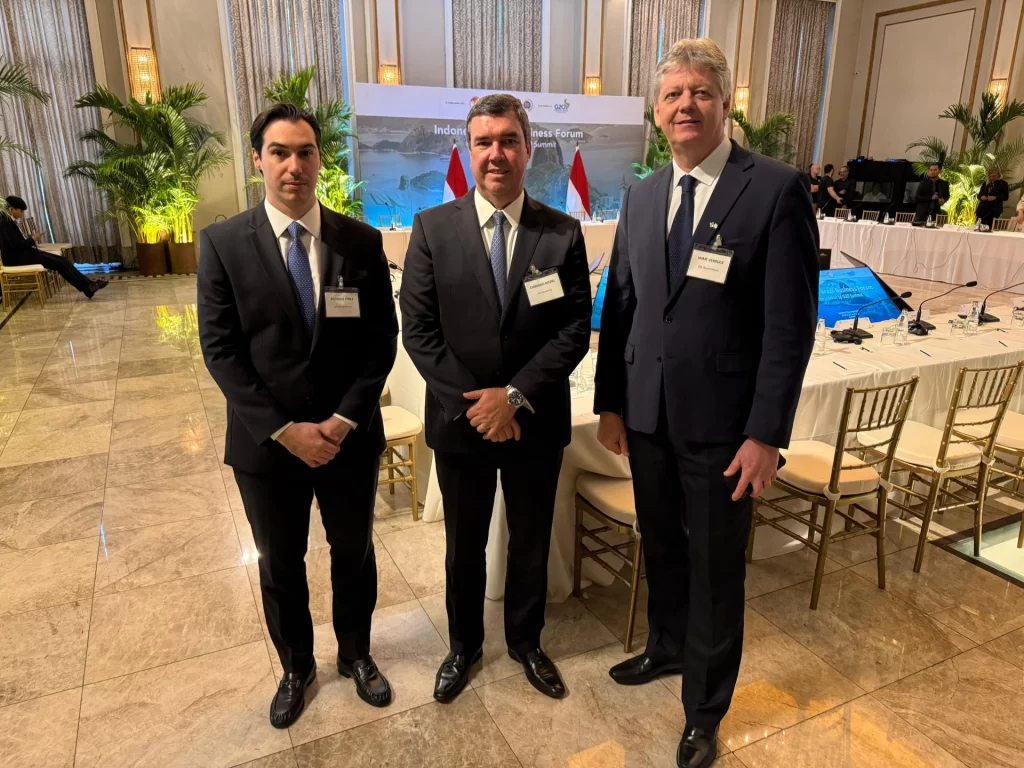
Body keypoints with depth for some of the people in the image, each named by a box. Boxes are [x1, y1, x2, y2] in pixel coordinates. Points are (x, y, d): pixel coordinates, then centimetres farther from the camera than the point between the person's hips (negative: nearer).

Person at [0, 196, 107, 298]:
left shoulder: (10, 221, 15)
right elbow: (15, 245, -23)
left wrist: (31, 238, 2)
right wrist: (32, 239, -9)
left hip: (24, 254, 9)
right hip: (17, 258, -9)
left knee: (61, 260, -2)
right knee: (59, 263, -14)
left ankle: (87, 284, -9)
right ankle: (86, 288, -9)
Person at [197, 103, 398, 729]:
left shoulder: (362, 241, -4)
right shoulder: (223, 243, -7)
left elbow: (382, 338, -4)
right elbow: (220, 350, -9)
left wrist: (345, 419, -14)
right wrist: (284, 429, -15)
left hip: (349, 437, 1)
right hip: (266, 442, 0)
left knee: (354, 554, 18)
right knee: (280, 564, 18)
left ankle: (356, 653, 44)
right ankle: (296, 667, 44)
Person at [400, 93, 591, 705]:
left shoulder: (564, 234, -5)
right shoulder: (432, 228, -5)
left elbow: (576, 331, -8)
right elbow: (418, 329, -7)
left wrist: (516, 395, -18)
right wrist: (472, 402, -15)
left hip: (536, 423, 0)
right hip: (459, 420, 0)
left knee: (532, 542, 18)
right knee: (464, 546, 18)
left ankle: (526, 642, 44)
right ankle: (464, 644, 44)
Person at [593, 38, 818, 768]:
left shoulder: (776, 189, -10)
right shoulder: (641, 196, 7)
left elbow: (791, 323, -12)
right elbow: (619, 306, 9)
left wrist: (767, 434, -14)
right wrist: (610, 401, 7)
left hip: (720, 422, -4)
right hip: (647, 413, 5)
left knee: (715, 569, 11)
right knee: (662, 548, 21)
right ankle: (667, 647, 48)